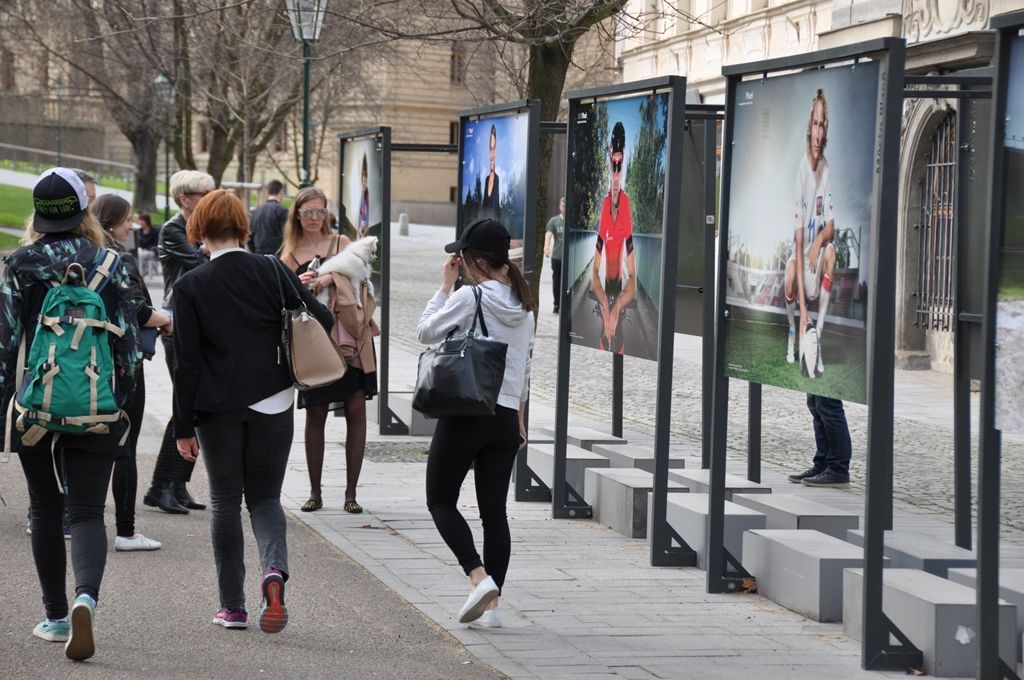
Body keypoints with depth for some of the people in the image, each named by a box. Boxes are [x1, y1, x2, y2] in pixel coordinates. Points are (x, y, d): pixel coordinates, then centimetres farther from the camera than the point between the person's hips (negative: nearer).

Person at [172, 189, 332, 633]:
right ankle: (274, 568, -16)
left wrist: (184, 427, -1)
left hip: (218, 408, -1)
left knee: (225, 504, 11)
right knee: (265, 497, 13)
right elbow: (321, 322, -5)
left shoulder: (190, 286, -7)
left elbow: (186, 363, -6)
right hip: (272, 404, 1)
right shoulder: (272, 272, -4)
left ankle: (233, 606, 12)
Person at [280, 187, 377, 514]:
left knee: (356, 411, -1)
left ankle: (351, 492, 5)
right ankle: (315, 492, 10)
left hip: (349, 339, 0)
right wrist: (298, 287, -17)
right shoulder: (290, 254, 10)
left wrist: (330, 277, -27)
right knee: (315, 414, 1)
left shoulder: (340, 243, 9)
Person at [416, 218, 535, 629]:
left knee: (441, 501, 6)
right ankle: (492, 603, 6)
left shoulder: (469, 297, -13)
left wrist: (446, 284, 3)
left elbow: (425, 332, -2)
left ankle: (479, 577, -12)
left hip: (465, 413, -6)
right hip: (506, 417, 6)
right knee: (495, 510, 8)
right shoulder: (523, 303, 9)